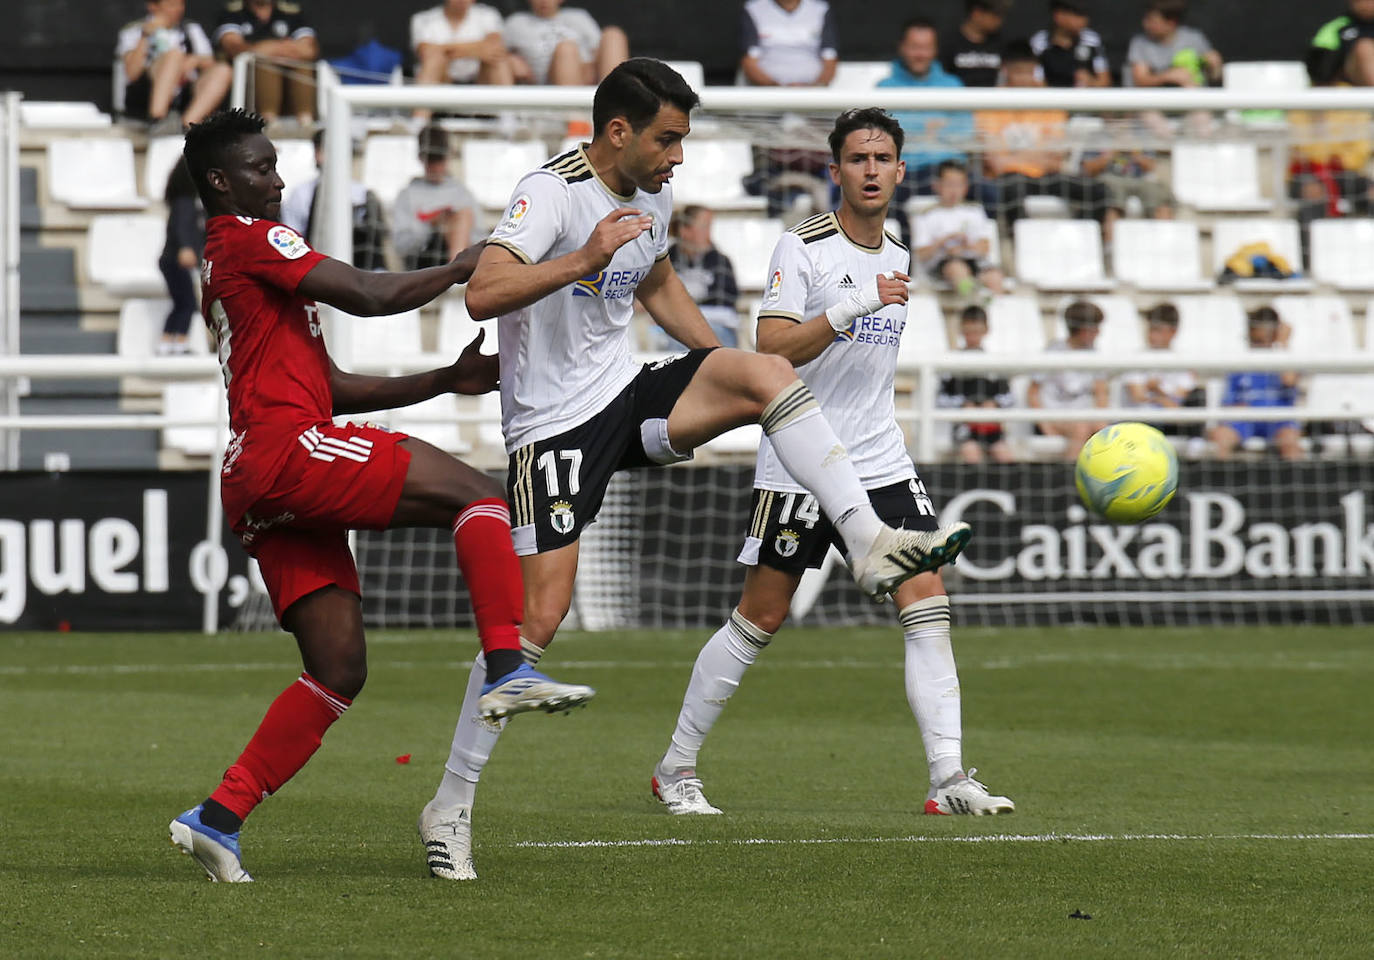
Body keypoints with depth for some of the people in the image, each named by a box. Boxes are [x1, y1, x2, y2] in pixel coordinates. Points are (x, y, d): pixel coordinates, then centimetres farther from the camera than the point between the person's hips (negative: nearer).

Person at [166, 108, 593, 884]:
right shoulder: (248, 240, 1)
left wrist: (448, 380, 21)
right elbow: (367, 296, -10)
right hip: (286, 448, -10)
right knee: (479, 495, -13)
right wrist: (458, 271, 3)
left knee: (340, 671, 5)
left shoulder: (233, 265, 31)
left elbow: (335, 388, 29)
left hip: (260, 485, 10)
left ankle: (219, 819, 1)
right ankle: (508, 669, -27)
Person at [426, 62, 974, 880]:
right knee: (540, 613, -12)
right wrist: (581, 260, -45)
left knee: (764, 372, -19)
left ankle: (871, 544, -25)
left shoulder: (654, 197, 7)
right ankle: (453, 803, -1)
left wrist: (727, 378, 24)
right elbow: (483, 294, -32)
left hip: (626, 394, 7)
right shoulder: (553, 193, -18)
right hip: (554, 423, -7)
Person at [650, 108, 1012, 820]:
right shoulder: (802, 248, -10)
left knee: (928, 606, -8)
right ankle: (675, 769, 15)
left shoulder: (897, 260, 12)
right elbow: (771, 349, -21)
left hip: (881, 462, 6)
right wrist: (853, 307, -30)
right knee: (760, 619, 1)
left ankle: (948, 779, -10)